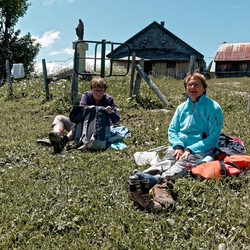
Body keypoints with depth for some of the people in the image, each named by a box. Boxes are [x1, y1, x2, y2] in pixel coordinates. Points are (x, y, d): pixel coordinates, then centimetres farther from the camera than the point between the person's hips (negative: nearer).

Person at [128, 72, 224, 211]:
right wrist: (178, 146, -8)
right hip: (180, 146, 4)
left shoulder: (213, 108, 0)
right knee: (165, 161, -29)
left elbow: (213, 137, -7)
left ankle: (161, 181, -67)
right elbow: (172, 130, 13)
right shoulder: (182, 107, 16)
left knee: (182, 164, -36)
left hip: (200, 149, -3)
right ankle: (140, 183, -59)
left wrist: (191, 150, -17)